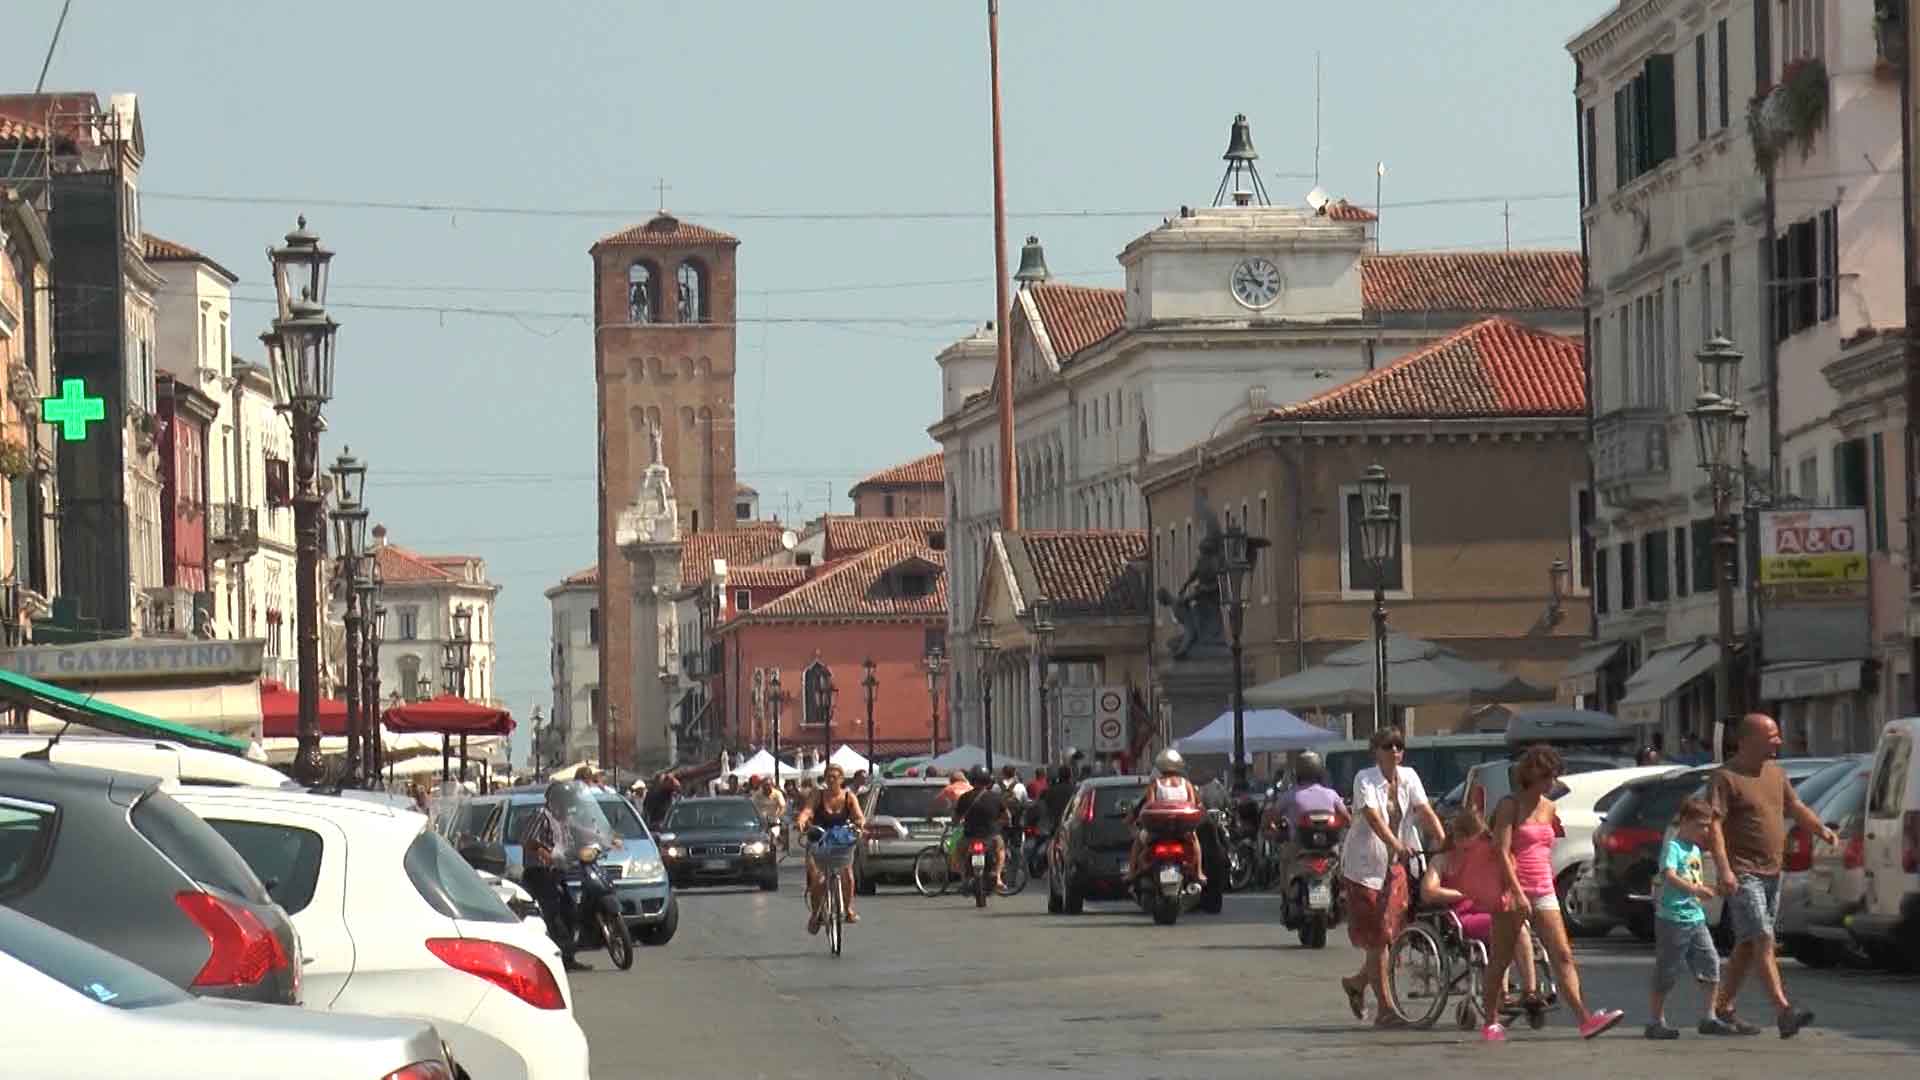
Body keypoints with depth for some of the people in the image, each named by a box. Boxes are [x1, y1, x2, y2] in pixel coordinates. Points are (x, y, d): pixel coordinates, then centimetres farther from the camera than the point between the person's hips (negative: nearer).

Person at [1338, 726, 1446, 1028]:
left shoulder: (1408, 777, 4)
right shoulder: (1365, 779, -12)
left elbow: (1424, 810, -8)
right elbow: (1373, 817, -26)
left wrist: (1442, 839, -26)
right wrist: (1396, 845, -41)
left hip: (1394, 864, 5)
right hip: (1365, 864, -5)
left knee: (1391, 933, 4)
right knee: (1376, 937, -6)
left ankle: (1358, 981, 30)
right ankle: (1385, 1008, -3)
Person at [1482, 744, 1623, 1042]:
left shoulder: (1549, 808, 13)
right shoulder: (1510, 806, -6)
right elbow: (1502, 852, -14)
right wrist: (1517, 892, -21)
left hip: (1544, 892, 5)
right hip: (1512, 891, -5)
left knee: (1563, 956, -7)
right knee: (1501, 959, 3)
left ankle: (1585, 1018, -18)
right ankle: (1492, 1023, 13)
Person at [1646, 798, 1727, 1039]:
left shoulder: (1695, 849, 17)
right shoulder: (1673, 847, -10)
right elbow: (1670, 876, -27)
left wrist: (1705, 888, 15)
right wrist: (1695, 889, -38)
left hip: (1695, 918, 8)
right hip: (1672, 919, -8)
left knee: (1711, 963, 2)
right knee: (1667, 970, -2)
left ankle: (1709, 1018, 9)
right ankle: (1655, 1021, 7)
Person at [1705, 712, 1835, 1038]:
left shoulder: (1774, 773, 14)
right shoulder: (1726, 777, -11)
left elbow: (1796, 808, 22)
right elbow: (1714, 824, -17)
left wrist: (1822, 831, 4)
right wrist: (1723, 868, -27)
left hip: (1771, 873, 8)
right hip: (1743, 874, -8)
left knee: (1748, 944, 12)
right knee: (1762, 939, -15)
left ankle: (1724, 1008, 21)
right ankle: (1784, 1012, -24)